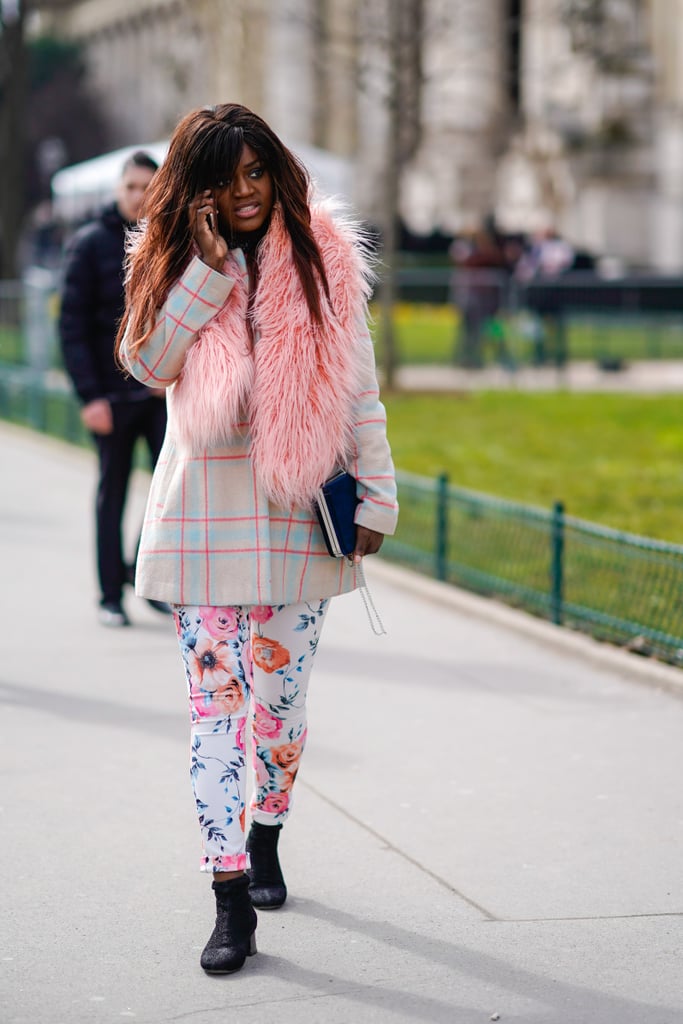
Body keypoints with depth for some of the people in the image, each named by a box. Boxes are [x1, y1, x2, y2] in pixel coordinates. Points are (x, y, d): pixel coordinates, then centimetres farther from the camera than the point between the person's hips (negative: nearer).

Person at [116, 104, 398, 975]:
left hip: (298, 513, 1)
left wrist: (376, 497, 3)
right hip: (205, 516, -1)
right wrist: (210, 267, -17)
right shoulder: (174, 262, 3)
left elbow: (359, 393, 6)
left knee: (278, 697, 8)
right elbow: (149, 362, -14)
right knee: (213, 703, -6)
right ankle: (232, 903, -6)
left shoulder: (322, 261, 2)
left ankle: (265, 843, 34)